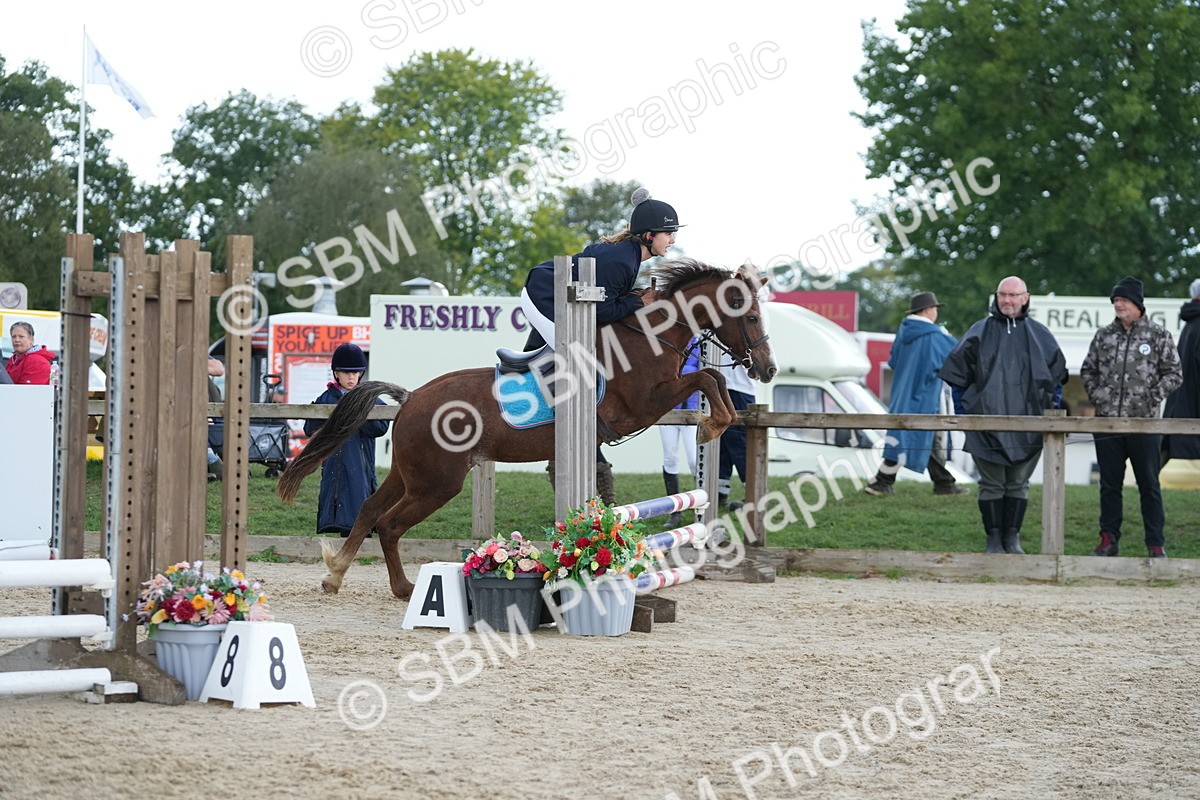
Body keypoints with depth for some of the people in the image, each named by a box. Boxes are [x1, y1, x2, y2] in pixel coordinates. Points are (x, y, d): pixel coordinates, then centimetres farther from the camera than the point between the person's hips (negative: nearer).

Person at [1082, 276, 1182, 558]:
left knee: (1149, 485, 1)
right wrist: (1096, 396, 3)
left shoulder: (1158, 335, 0)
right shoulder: (1104, 335, 9)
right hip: (1107, 422, 3)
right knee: (1109, 485, 8)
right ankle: (1109, 540, 15)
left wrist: (1152, 398, -9)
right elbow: (1088, 370, 18)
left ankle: (1155, 544, 5)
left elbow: (1174, 374, 1)